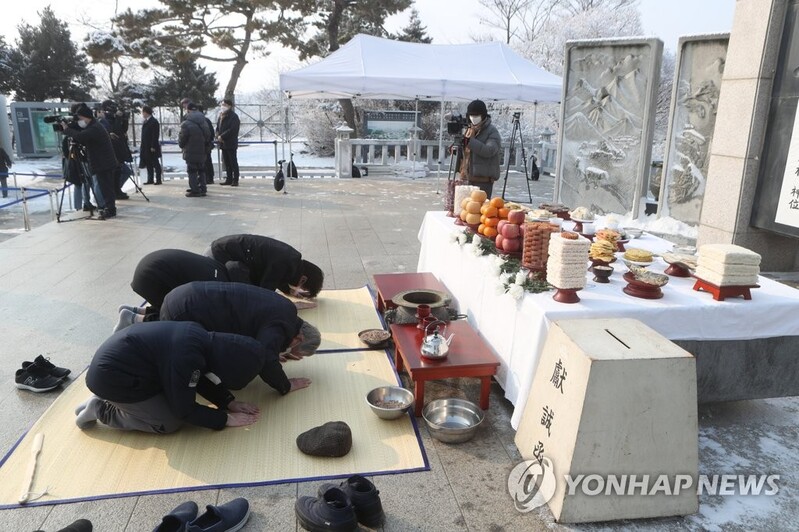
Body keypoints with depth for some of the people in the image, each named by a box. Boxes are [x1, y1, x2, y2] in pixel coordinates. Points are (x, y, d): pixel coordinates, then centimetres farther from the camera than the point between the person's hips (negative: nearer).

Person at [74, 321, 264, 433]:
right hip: (111, 377, -9)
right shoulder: (186, 358, -30)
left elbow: (202, 379, 11)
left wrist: (229, 402, 3)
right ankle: (101, 410, 3)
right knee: (171, 422, -6)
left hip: (117, 361, 9)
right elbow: (185, 410, -19)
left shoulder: (202, 337, -5)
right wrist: (226, 419, -11)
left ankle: (106, 401, 15)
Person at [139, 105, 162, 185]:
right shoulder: (145, 122, 13)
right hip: (146, 147, 8)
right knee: (148, 164, 11)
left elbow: (155, 135, -17)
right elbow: (144, 134, 17)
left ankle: (158, 180, 3)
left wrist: (153, 147, -20)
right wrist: (142, 145, 13)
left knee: (155, 164, -2)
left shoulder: (154, 122, -12)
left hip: (152, 147, -8)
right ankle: (150, 180, 17)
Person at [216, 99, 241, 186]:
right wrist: (218, 136, -1)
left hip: (231, 144, -8)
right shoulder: (221, 116, 15)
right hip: (223, 143, 8)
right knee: (226, 163, 11)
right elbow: (218, 127, 19)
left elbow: (232, 130, -19)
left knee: (233, 163, -4)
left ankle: (235, 180, -1)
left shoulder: (233, 116, -10)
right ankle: (229, 179, 17)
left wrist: (222, 136, -18)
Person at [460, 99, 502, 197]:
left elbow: (489, 151, -23)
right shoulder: (469, 129, 16)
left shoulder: (492, 131, -5)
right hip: (468, 178, 7)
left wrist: (470, 141, -27)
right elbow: (464, 152, 20)